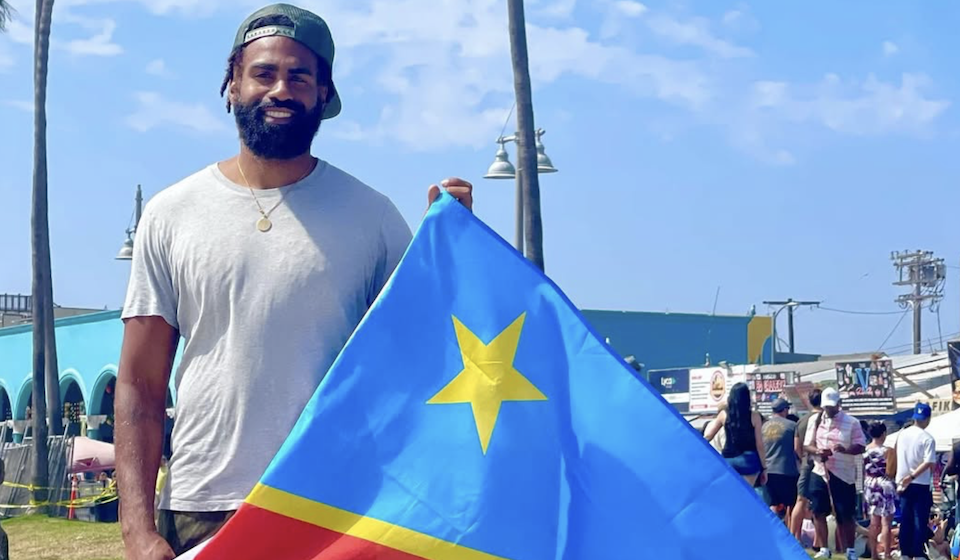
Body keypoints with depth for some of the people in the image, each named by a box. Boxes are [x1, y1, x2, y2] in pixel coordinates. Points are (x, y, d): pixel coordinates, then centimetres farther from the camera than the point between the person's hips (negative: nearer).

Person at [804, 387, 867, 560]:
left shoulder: (851, 422, -5)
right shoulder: (815, 420, 5)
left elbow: (861, 447, -7)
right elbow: (807, 445, 8)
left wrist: (845, 449, -26)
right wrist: (817, 451, -15)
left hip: (844, 475, -3)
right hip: (819, 472, 3)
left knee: (846, 516, 0)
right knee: (818, 512, 1)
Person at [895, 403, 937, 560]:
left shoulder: (902, 434, 5)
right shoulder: (927, 438, -11)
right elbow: (929, 463, -20)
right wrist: (912, 476, -17)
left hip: (904, 484, 5)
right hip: (921, 485, -5)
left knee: (905, 520, 10)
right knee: (920, 520, 1)